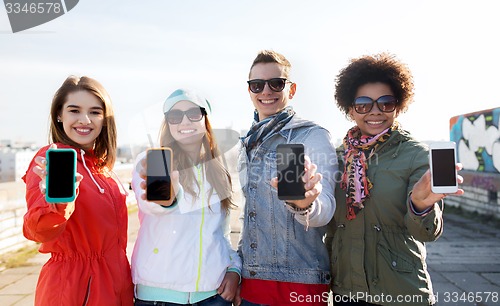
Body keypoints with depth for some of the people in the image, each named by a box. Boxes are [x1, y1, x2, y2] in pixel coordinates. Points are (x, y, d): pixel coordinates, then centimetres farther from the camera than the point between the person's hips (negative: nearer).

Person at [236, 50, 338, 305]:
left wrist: (305, 203, -42)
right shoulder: (248, 144, 8)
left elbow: (324, 210, -21)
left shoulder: (313, 136, -10)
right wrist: (236, 267, 10)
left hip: (300, 284, -5)